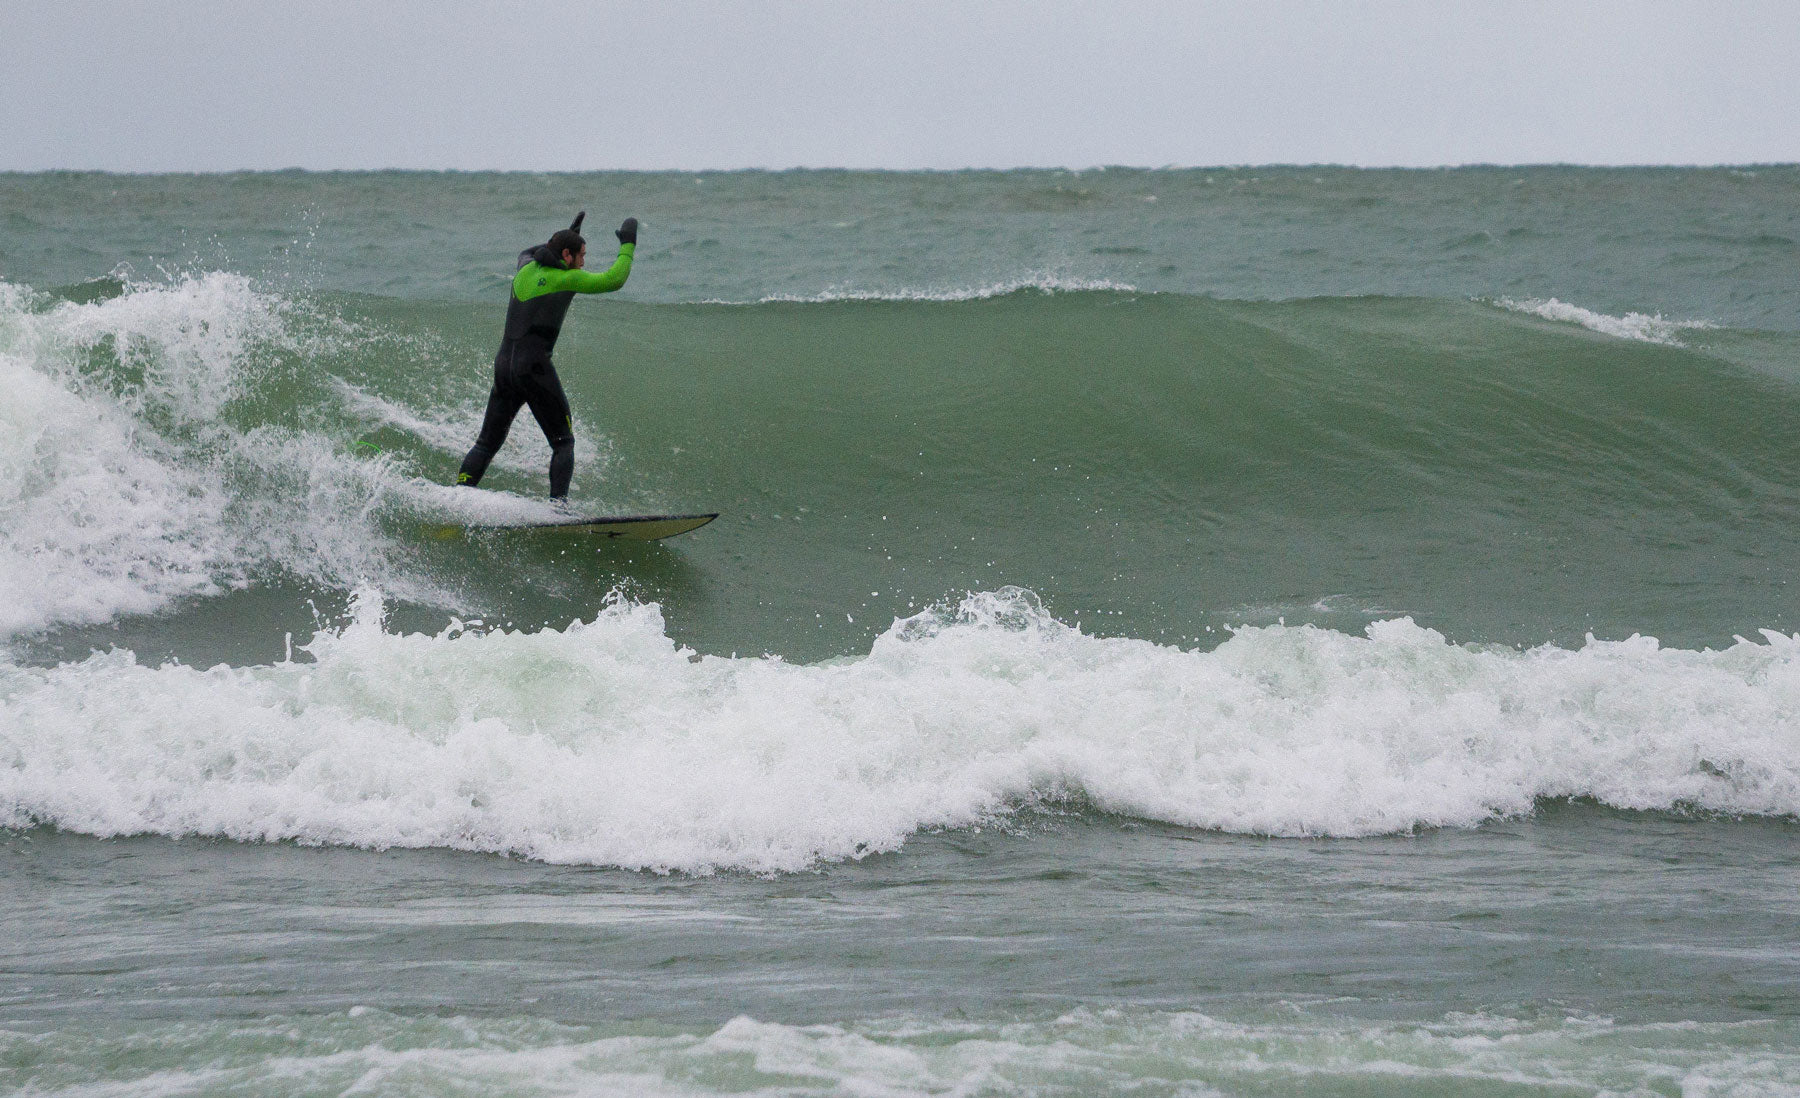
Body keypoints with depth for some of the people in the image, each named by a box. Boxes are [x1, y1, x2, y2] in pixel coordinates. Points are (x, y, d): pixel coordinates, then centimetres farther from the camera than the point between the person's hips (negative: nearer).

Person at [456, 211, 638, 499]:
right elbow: (613, 280, -9)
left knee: (487, 443, 13)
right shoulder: (566, 278, -7)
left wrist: (569, 234, 40)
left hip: (504, 366, 6)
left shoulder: (526, 269, 13)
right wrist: (627, 245, 4)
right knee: (563, 442, 4)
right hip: (535, 369, -6)